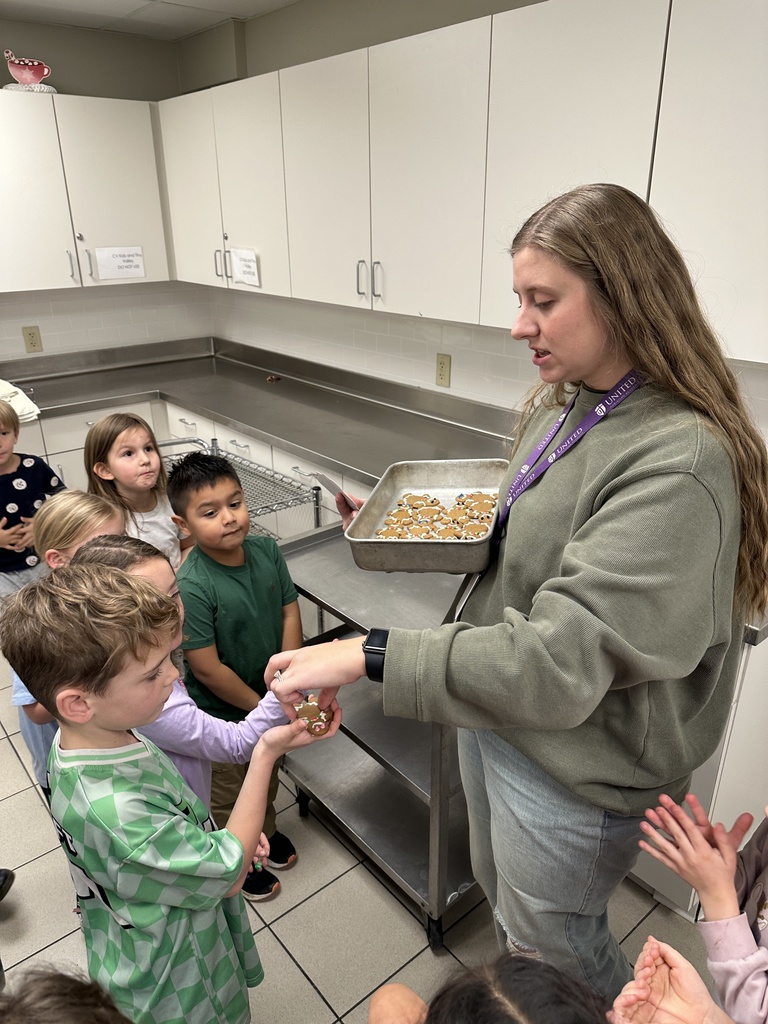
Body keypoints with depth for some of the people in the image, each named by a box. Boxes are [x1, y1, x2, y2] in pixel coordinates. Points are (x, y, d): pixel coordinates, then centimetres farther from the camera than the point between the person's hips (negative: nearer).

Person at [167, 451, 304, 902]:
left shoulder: (267, 551, -14)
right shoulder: (192, 587, -32)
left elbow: (290, 612, -6)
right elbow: (206, 668, -27)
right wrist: (260, 706, -17)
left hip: (267, 698, 6)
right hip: (220, 713, -5)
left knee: (267, 773, 30)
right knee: (228, 791, 21)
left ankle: (267, 829, 58)